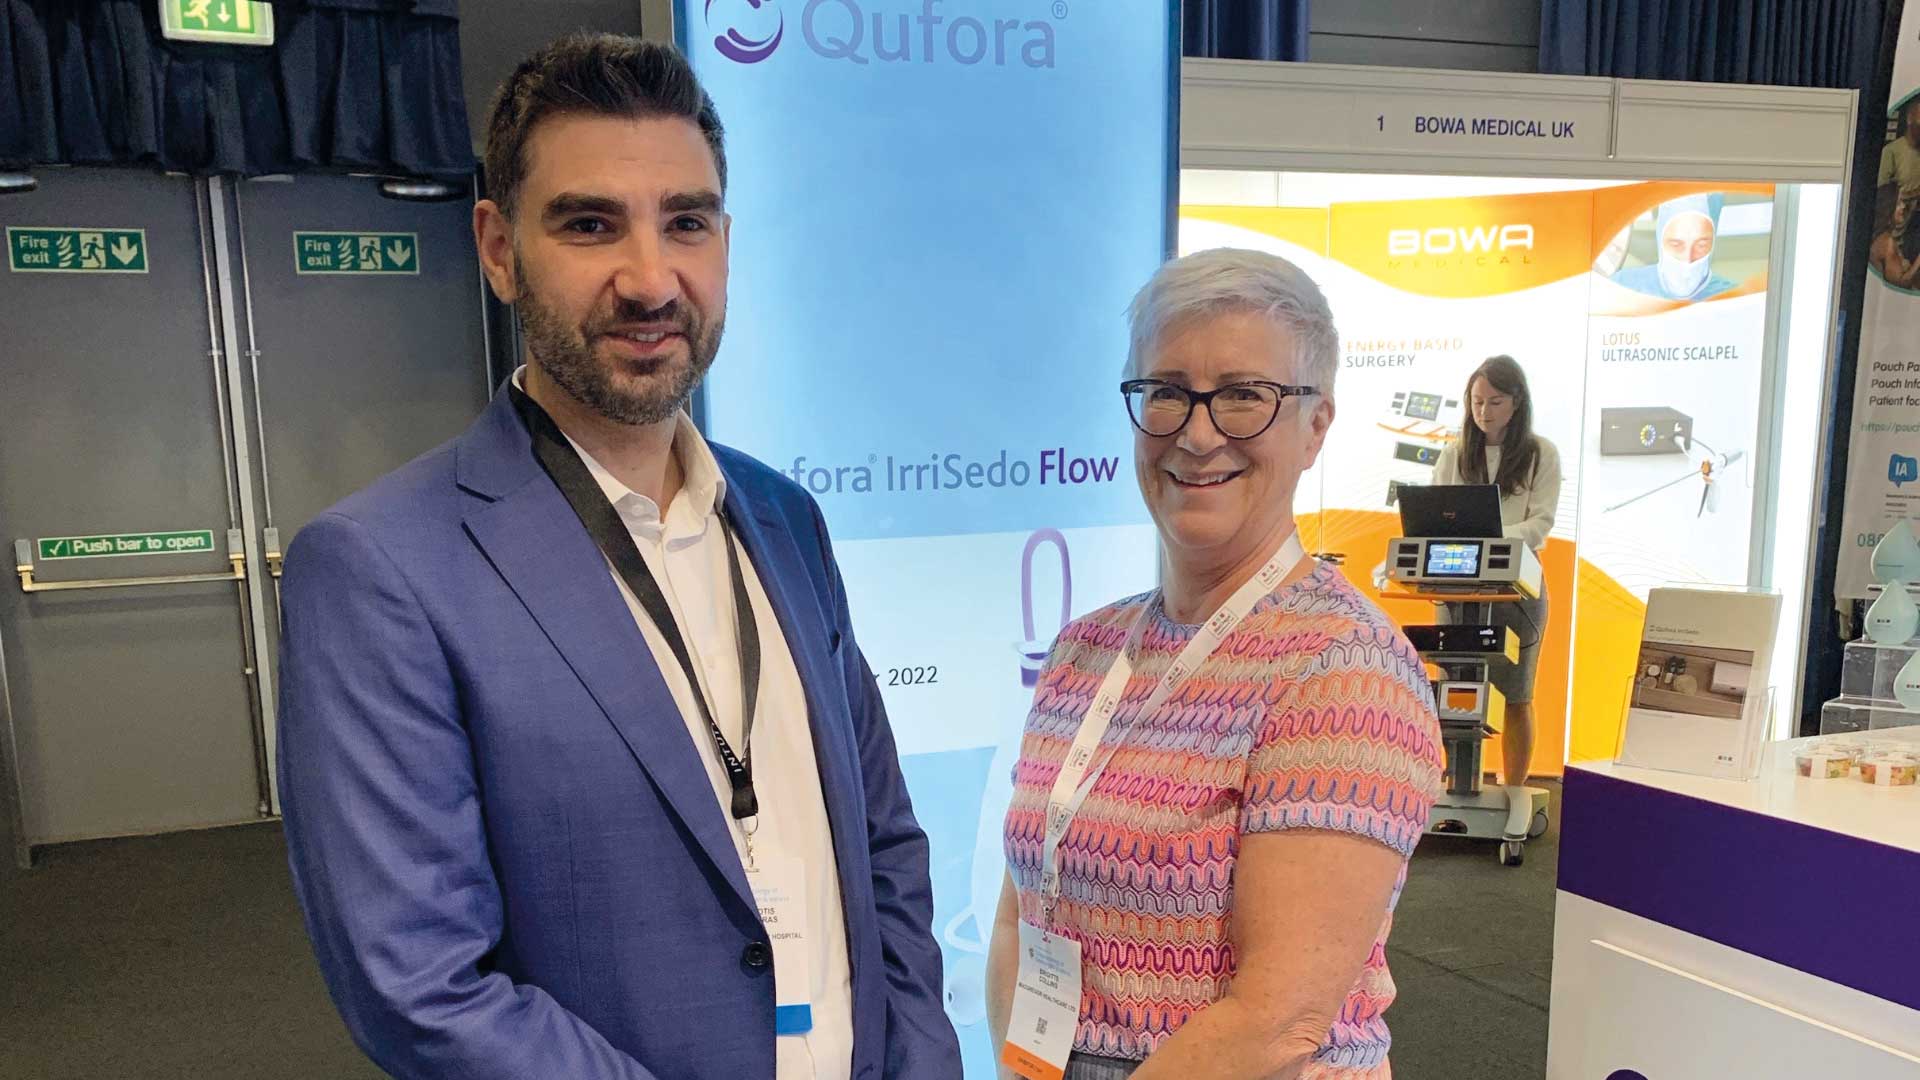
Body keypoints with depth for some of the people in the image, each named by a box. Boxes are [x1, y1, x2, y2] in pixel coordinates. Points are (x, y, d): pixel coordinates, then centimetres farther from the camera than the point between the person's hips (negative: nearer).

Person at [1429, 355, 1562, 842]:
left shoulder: (1541, 454, 1)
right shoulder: (1454, 454, 6)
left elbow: (1540, 523, -7)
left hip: (1516, 588, -1)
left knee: (1517, 696, 7)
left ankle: (1515, 789, 19)